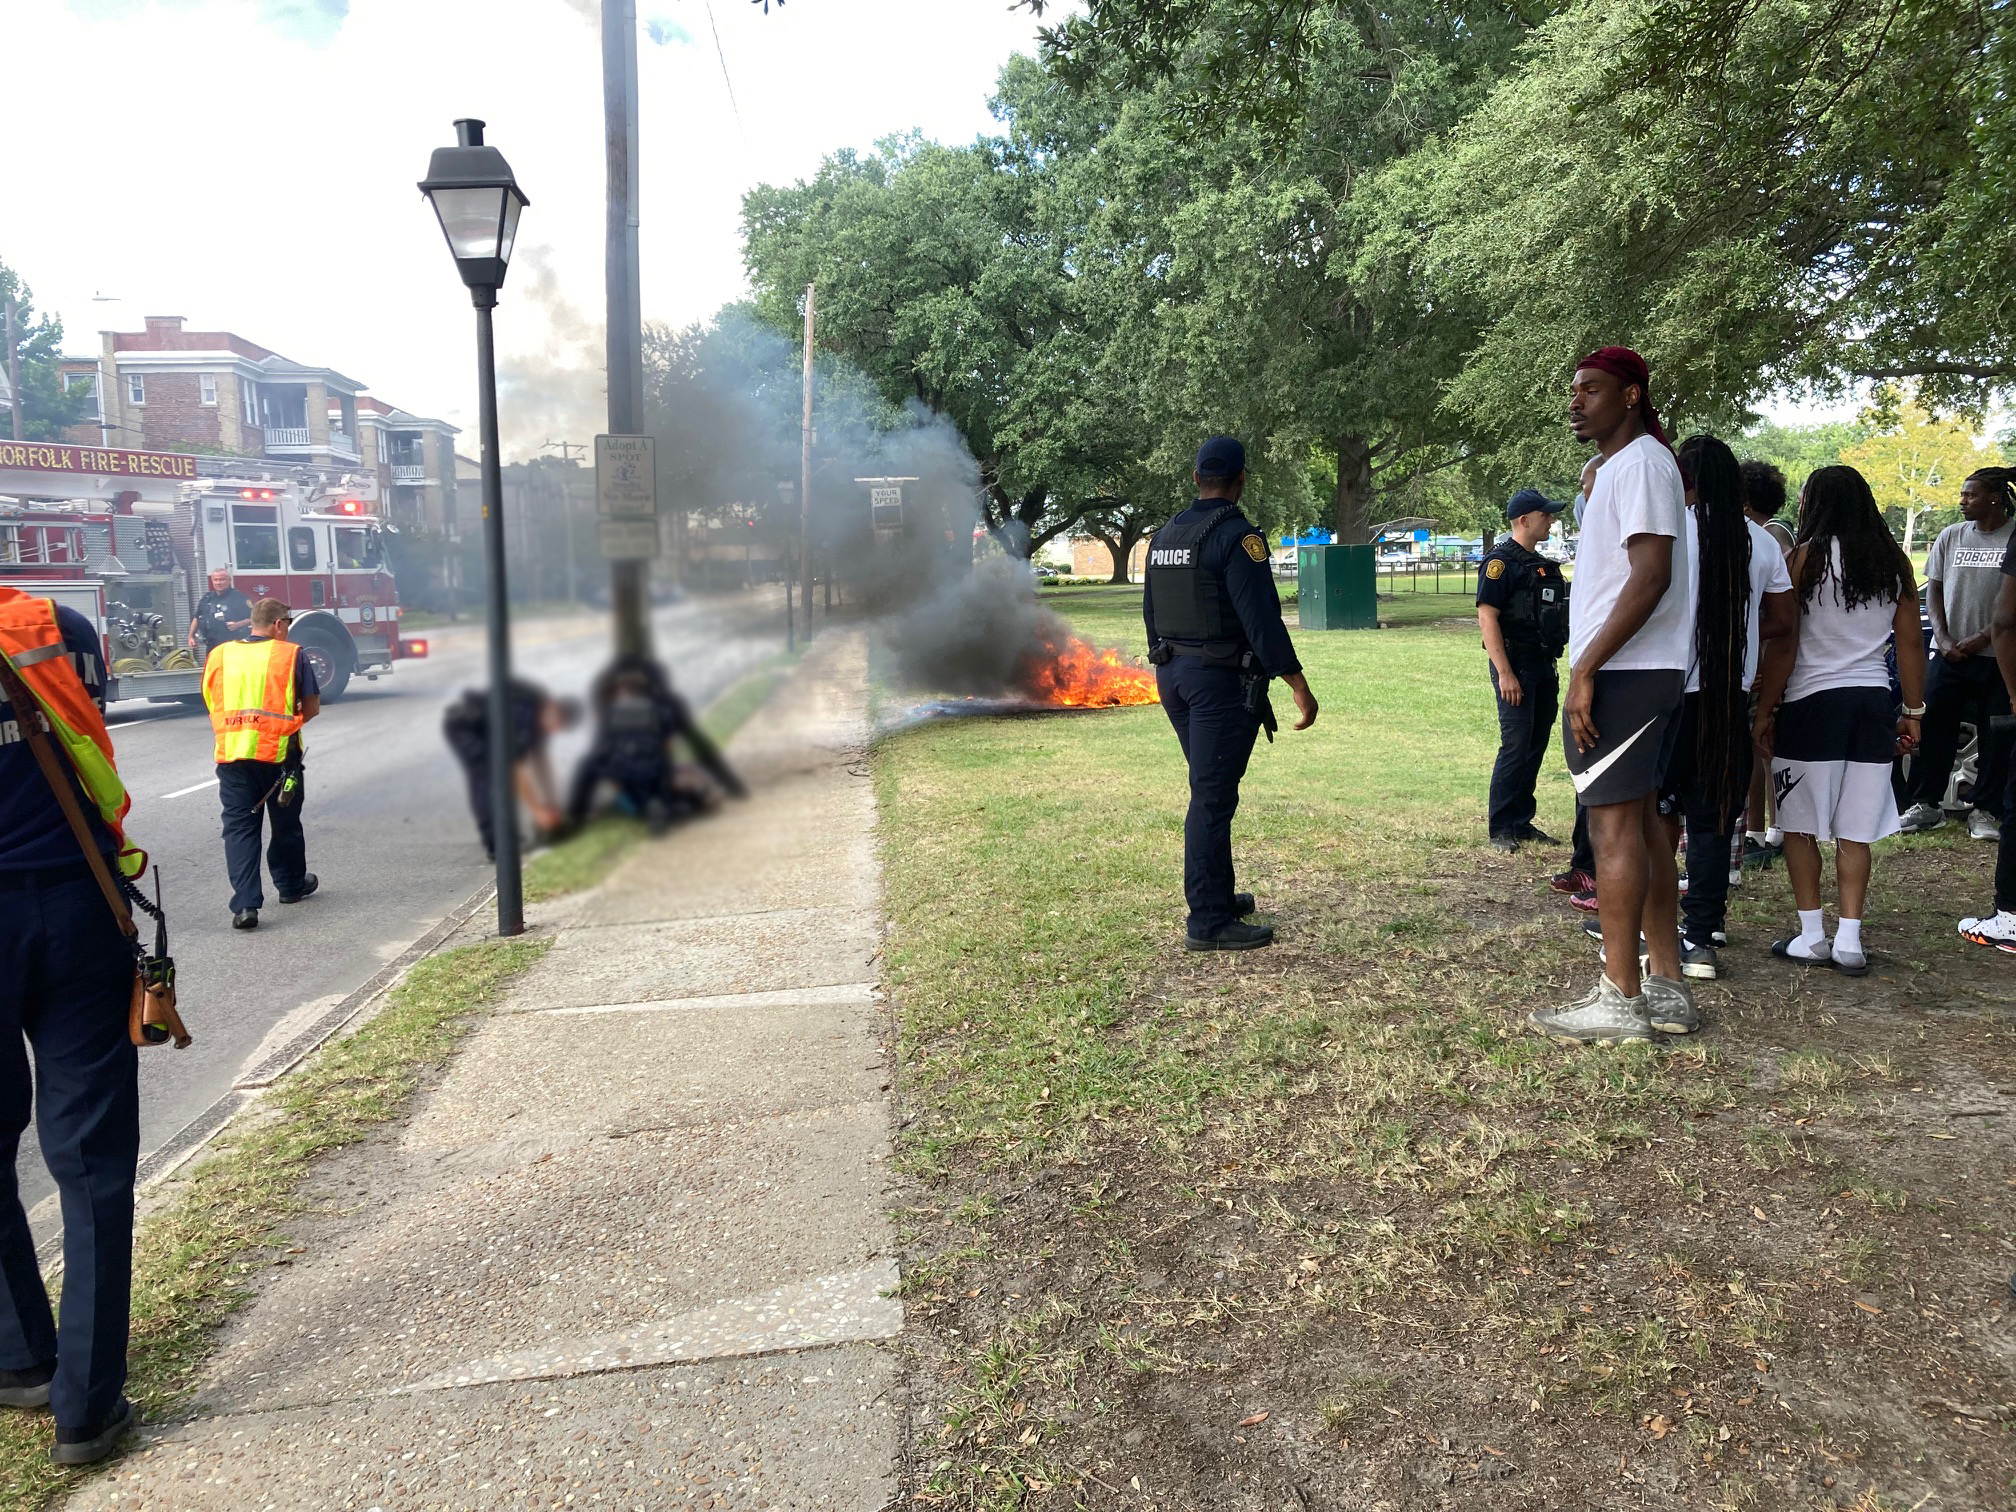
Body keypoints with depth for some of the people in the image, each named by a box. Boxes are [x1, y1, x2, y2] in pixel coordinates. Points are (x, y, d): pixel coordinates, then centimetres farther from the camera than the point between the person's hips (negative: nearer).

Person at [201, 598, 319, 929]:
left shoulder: (219, 655, 9)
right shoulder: (292, 655, -2)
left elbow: (210, 704, 16)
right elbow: (312, 706, 0)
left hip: (231, 753, 2)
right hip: (278, 752, -2)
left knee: (239, 827, 3)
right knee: (285, 823, 16)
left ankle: (245, 904, -5)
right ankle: (291, 885, 33)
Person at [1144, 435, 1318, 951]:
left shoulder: (1164, 536, 10)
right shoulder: (1237, 536, -14)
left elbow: (1150, 613, 16)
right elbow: (1261, 617, -20)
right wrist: (1299, 686, -16)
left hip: (1172, 675, 8)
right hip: (1221, 680, -8)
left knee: (1211, 791, 19)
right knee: (1212, 799, -5)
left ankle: (1217, 895, 29)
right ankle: (1208, 922, -1)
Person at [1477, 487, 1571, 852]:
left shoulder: (1542, 565, 18)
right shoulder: (1501, 561, -10)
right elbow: (1487, 618, -17)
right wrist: (1504, 673, -22)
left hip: (1544, 667, 9)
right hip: (1516, 667, -9)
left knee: (1536, 746, 10)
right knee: (1515, 746, -9)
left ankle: (1522, 822, 19)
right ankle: (1501, 830, -3)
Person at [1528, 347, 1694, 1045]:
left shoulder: (1640, 463, -10)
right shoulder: (1618, 466, 21)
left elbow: (1651, 577, -21)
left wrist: (1586, 668, -22)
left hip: (1622, 673, -10)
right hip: (1649, 672, 10)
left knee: (1615, 824, -8)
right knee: (1640, 820, 12)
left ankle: (1620, 1000, -4)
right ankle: (1666, 987, 18)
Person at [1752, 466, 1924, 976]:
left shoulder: (1806, 557, -6)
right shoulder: (1895, 561, 8)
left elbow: (1784, 647, -8)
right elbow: (1911, 646, 8)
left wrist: (1764, 711, -3)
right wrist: (1913, 712, 15)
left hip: (1811, 703, -4)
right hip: (1873, 704, 4)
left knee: (1800, 825, 6)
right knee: (1855, 832, 7)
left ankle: (1812, 937, 7)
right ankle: (1849, 942, 7)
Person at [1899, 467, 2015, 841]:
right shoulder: (1951, 536, 8)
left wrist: (1982, 637, -14)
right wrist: (1942, 637, -2)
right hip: (1950, 652, 3)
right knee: (1934, 726, 1)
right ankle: (1926, 804, 9)